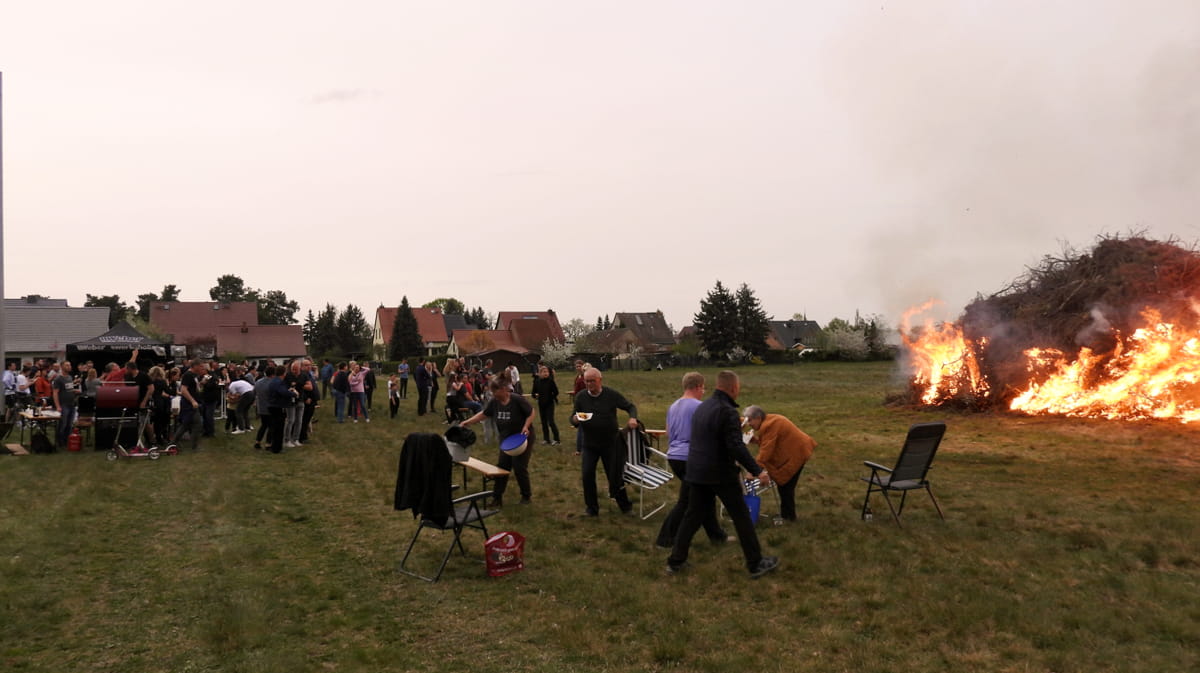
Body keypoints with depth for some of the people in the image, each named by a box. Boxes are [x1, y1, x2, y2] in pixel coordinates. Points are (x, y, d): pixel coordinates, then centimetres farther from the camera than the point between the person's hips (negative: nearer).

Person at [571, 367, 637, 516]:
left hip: (611, 442, -1)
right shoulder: (580, 397, -7)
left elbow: (630, 406, 1)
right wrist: (575, 420, -25)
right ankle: (592, 508, 14)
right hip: (589, 444, 1)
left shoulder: (612, 394, -10)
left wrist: (633, 417, -20)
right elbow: (573, 418, -1)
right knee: (587, 474, -5)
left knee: (615, 476, 6)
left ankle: (624, 505, 28)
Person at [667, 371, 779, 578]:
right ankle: (755, 563, 13)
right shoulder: (728, 412, -18)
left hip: (697, 472, 7)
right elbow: (737, 447, -25)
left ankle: (675, 561, 16)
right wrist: (757, 471, -21)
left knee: (692, 516, 13)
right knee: (741, 517, 5)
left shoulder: (701, 407, 9)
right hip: (721, 474, -7)